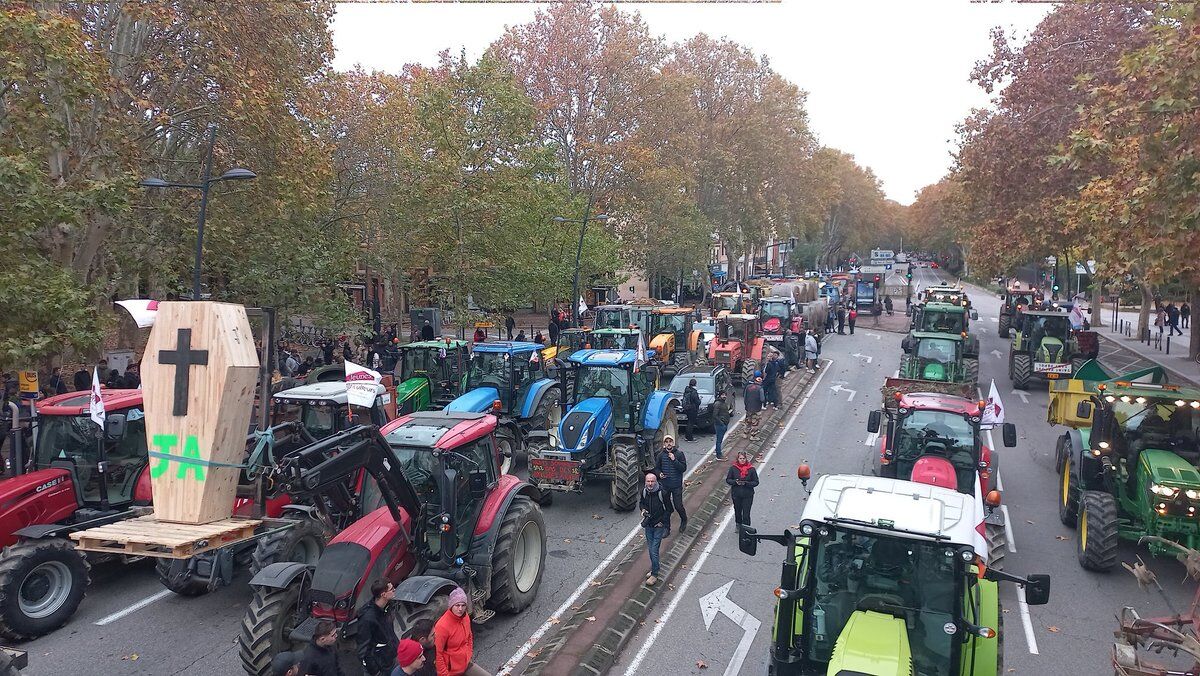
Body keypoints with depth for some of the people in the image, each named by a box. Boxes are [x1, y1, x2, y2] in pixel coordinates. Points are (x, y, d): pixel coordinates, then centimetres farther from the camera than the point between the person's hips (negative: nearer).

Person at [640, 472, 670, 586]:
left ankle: (654, 575, 6)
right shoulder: (644, 491, -5)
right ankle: (654, 569, 35)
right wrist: (643, 510, -5)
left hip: (659, 525, -5)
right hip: (648, 525, 5)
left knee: (654, 550, -6)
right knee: (650, 549, 16)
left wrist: (662, 522, -11)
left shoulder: (662, 493, -21)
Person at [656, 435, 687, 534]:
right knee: (666, 507, 9)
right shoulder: (661, 455, 0)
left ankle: (684, 520, 32)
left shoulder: (679, 453, -7)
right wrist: (659, 474, -10)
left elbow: (684, 468, -12)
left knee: (678, 506, 1)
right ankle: (667, 528, 23)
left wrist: (674, 460, -23)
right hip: (664, 485, 3)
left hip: (677, 485, -3)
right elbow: (657, 468, 11)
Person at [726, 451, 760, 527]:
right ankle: (738, 526, 43)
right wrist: (735, 482, -17)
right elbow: (728, 480, 2)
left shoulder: (751, 469, -9)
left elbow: (756, 482, -5)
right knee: (737, 511, 20)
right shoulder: (733, 468, -5)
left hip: (747, 495, -2)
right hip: (736, 494, 2)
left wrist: (746, 483, -20)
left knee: (746, 514, -5)